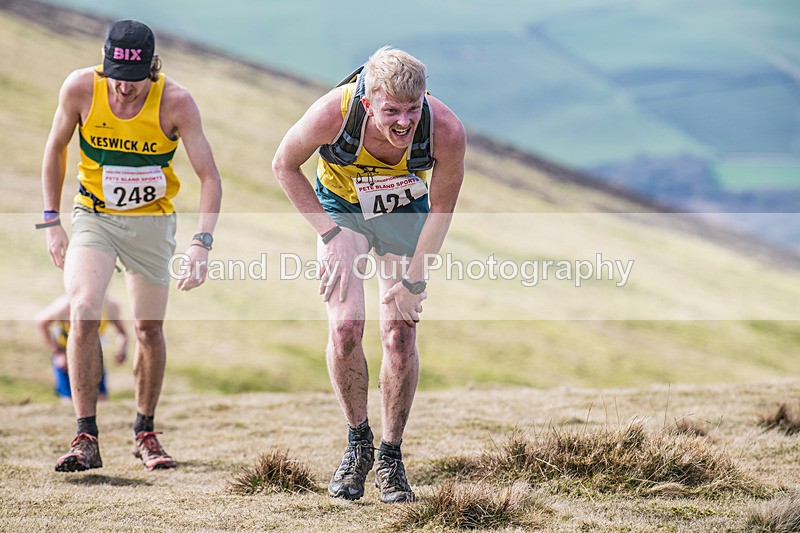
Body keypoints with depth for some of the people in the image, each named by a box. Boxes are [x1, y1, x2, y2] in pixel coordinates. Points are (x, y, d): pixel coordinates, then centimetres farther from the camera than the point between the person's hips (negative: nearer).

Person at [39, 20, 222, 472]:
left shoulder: (176, 102, -22)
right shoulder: (80, 88, -18)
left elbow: (209, 176, -19)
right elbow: (56, 150, 0)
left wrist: (202, 243, -31)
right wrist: (52, 222, -3)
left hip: (152, 221, 0)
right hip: (93, 216, 0)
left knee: (149, 329, 7)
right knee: (83, 312, -21)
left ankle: (145, 433, 28)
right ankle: (87, 440, -16)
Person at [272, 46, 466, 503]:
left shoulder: (447, 131, -33)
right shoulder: (332, 115, -35)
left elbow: (441, 209, -14)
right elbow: (285, 166, -13)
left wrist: (413, 280, -12)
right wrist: (330, 232, -16)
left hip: (406, 214, 1)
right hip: (341, 209, 0)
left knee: (400, 335, -7)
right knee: (345, 327, -14)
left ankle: (391, 457, 8)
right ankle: (358, 443, 7)